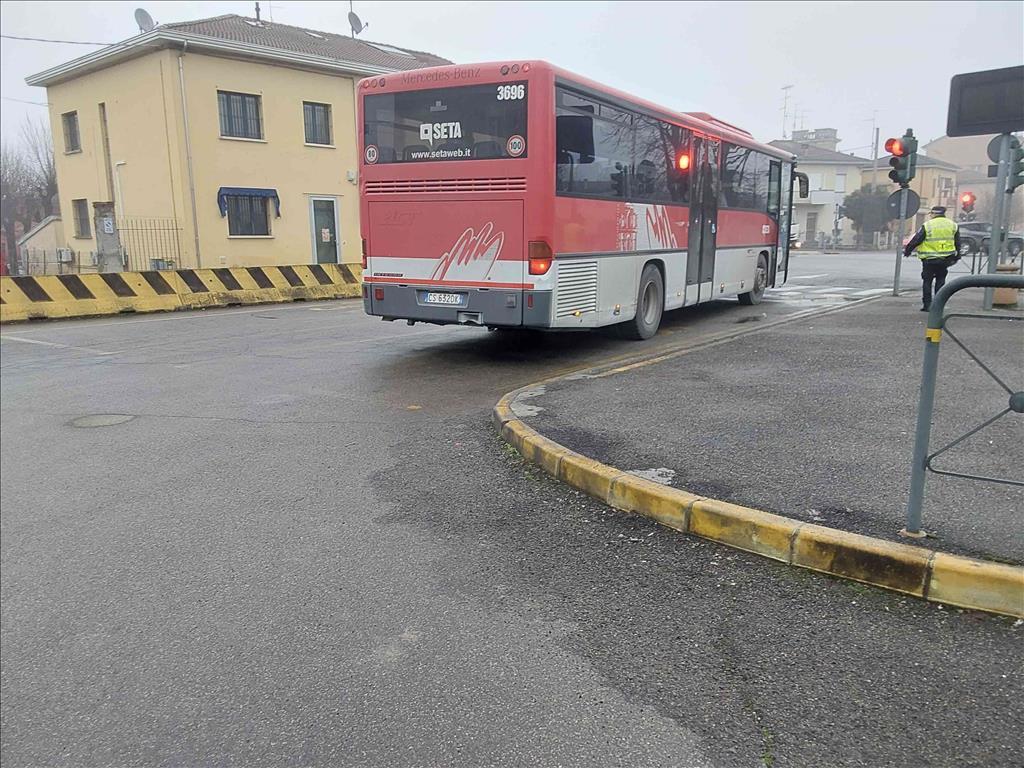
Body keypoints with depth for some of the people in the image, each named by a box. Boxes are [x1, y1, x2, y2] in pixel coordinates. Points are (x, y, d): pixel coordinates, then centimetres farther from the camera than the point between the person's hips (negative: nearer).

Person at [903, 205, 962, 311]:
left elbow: (916, 240, -6)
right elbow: (957, 244, 15)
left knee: (927, 281, 5)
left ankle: (927, 304, 2)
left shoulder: (927, 225, -8)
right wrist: (956, 257, 24)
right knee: (940, 281, 14)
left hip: (929, 260, -4)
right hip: (945, 259, 4)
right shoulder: (953, 225, 7)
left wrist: (907, 250, 7)